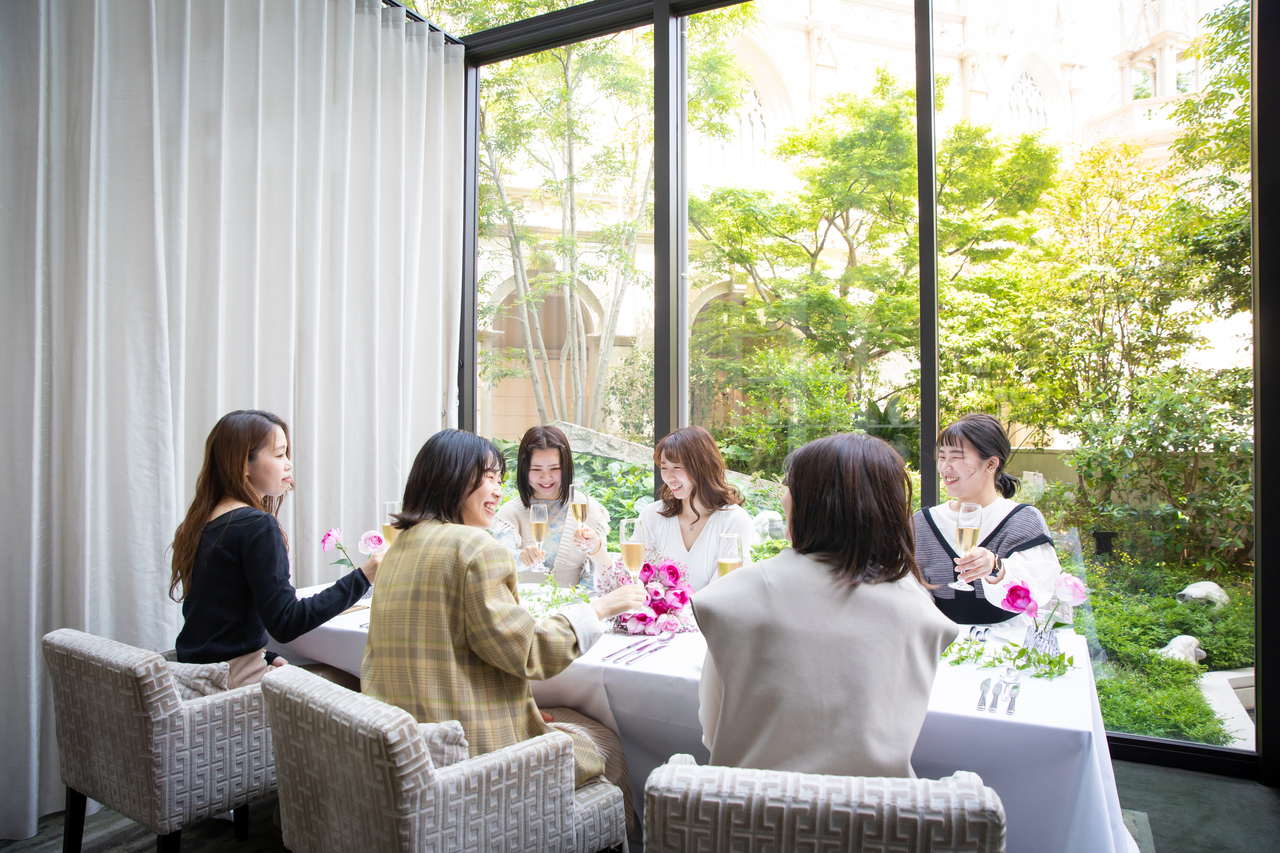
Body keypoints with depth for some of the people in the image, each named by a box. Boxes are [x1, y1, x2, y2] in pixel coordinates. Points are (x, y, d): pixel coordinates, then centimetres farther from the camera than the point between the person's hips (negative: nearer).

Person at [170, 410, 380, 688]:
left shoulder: (200, 521, 9)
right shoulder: (258, 526, -18)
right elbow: (285, 624, -21)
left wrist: (266, 657, 11)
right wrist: (362, 577, -21)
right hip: (233, 679, -9)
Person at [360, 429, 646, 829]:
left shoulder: (402, 546, 10)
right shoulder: (478, 547, -18)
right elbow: (524, 652, -19)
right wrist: (600, 608, -8)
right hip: (471, 749, -9)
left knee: (569, 719, 23)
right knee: (604, 743, 11)